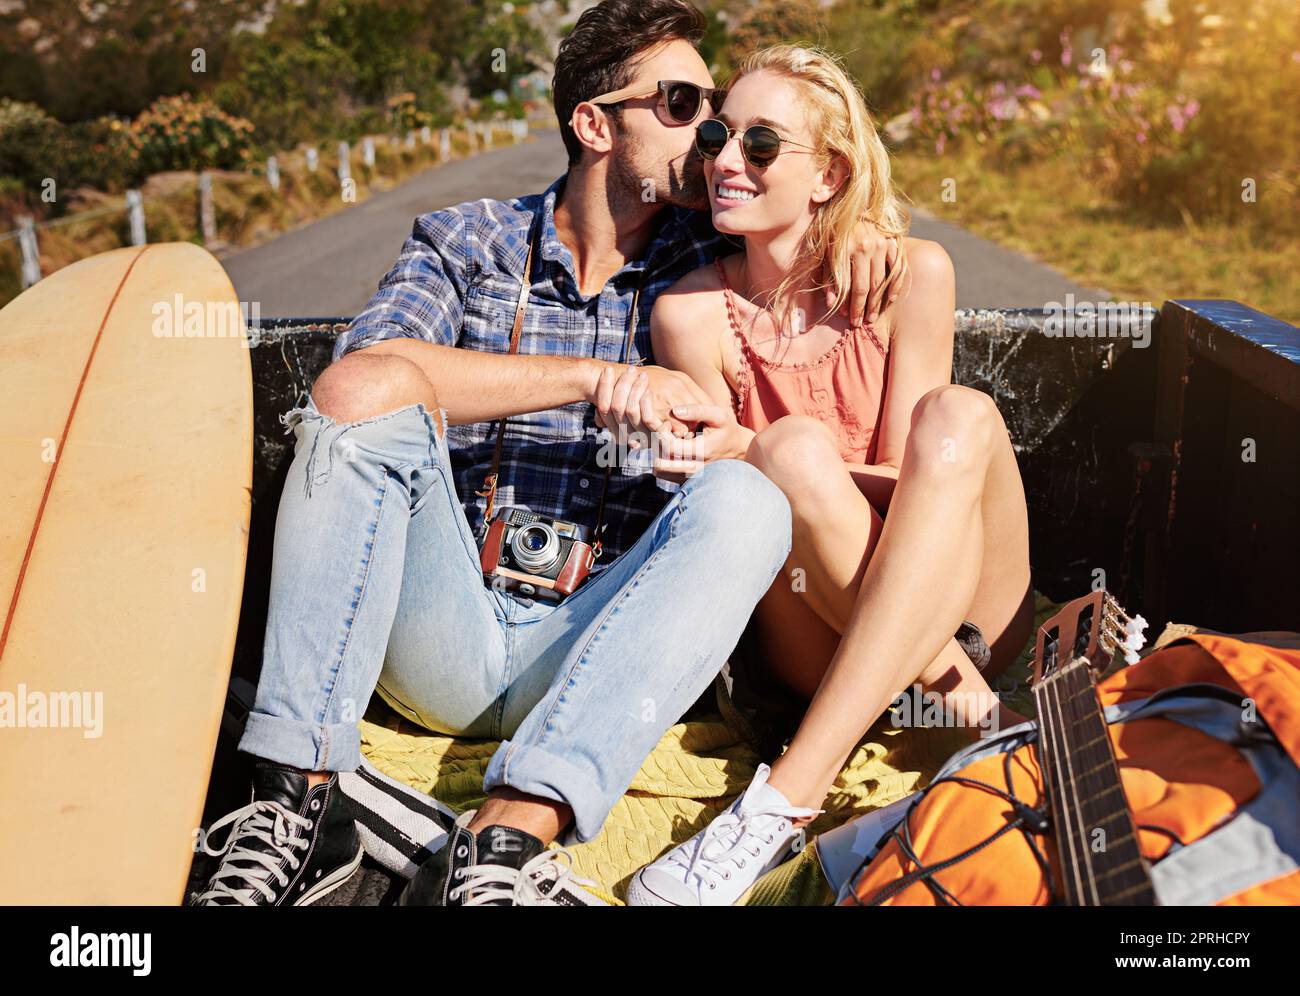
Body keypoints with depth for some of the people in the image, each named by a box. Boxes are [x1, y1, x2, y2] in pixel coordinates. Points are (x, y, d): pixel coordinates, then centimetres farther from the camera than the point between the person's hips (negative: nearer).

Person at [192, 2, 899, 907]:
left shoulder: (708, 263, 14)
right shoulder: (465, 241, 9)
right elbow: (365, 369, -10)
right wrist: (597, 378, -16)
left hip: (592, 652, 1)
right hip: (442, 636, 0)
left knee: (745, 499, -26)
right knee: (369, 388, -23)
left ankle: (509, 837, -37)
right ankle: (299, 798, -27)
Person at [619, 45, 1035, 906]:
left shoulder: (913, 274, -4)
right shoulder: (693, 312, -4)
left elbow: (911, 473, -7)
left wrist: (748, 451, -25)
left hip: (963, 606, 2)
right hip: (812, 636, -1)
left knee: (959, 414, -29)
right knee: (797, 448, -29)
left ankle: (788, 796, -35)